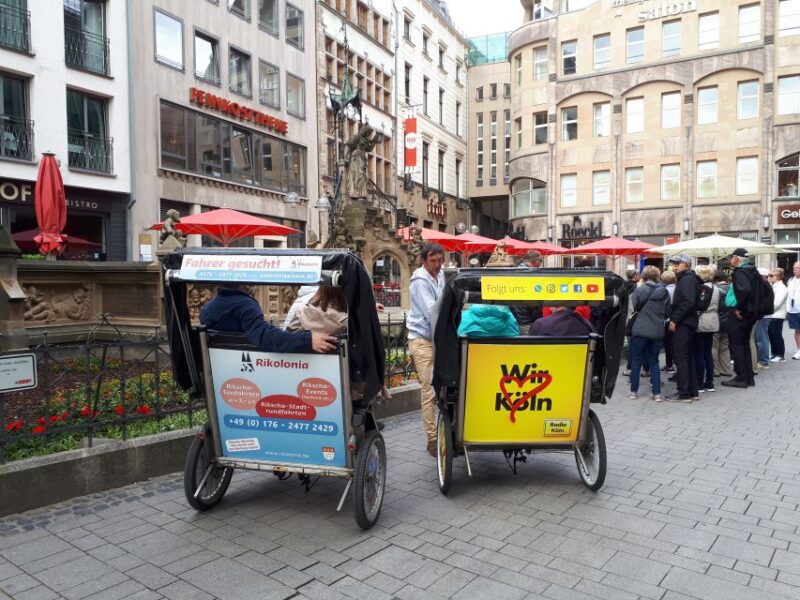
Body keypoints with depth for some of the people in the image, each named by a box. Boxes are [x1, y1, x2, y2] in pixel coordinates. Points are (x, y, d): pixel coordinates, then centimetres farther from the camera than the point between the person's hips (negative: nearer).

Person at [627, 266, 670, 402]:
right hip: (657, 332, 3)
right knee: (654, 361, 12)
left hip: (640, 330, -3)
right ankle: (657, 393, 8)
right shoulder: (664, 292, 2)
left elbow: (633, 307, -3)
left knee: (636, 360, 8)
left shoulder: (639, 290, -10)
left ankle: (634, 391, 13)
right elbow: (667, 312, 8)